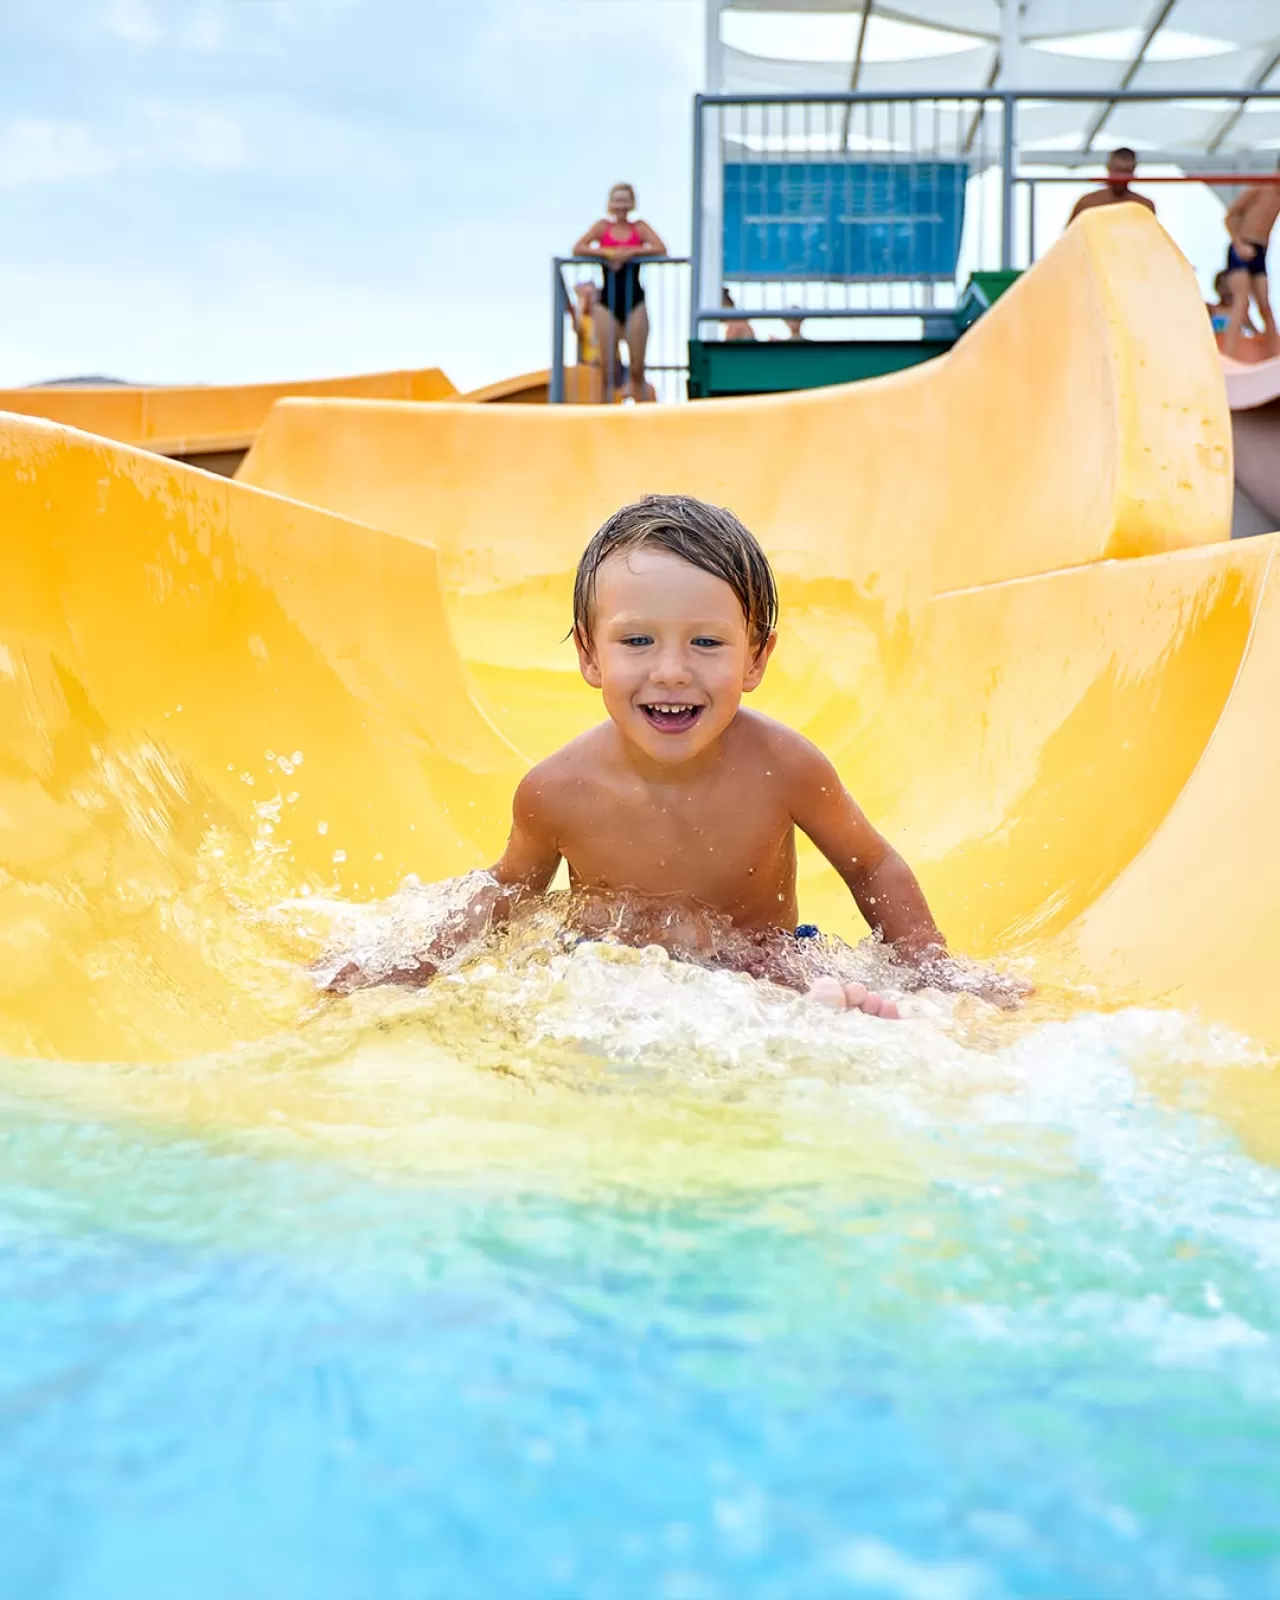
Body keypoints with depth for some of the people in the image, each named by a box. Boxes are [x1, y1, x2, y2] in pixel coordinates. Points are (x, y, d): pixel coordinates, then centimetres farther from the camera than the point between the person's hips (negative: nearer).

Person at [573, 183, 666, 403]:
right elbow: (577, 249, -4)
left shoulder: (639, 227, 7)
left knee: (637, 368, -1)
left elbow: (661, 249, -7)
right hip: (608, 301, 0)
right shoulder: (602, 226, 9)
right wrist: (607, 252, -15)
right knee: (607, 368, -1)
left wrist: (630, 252, -16)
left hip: (634, 301, 0)